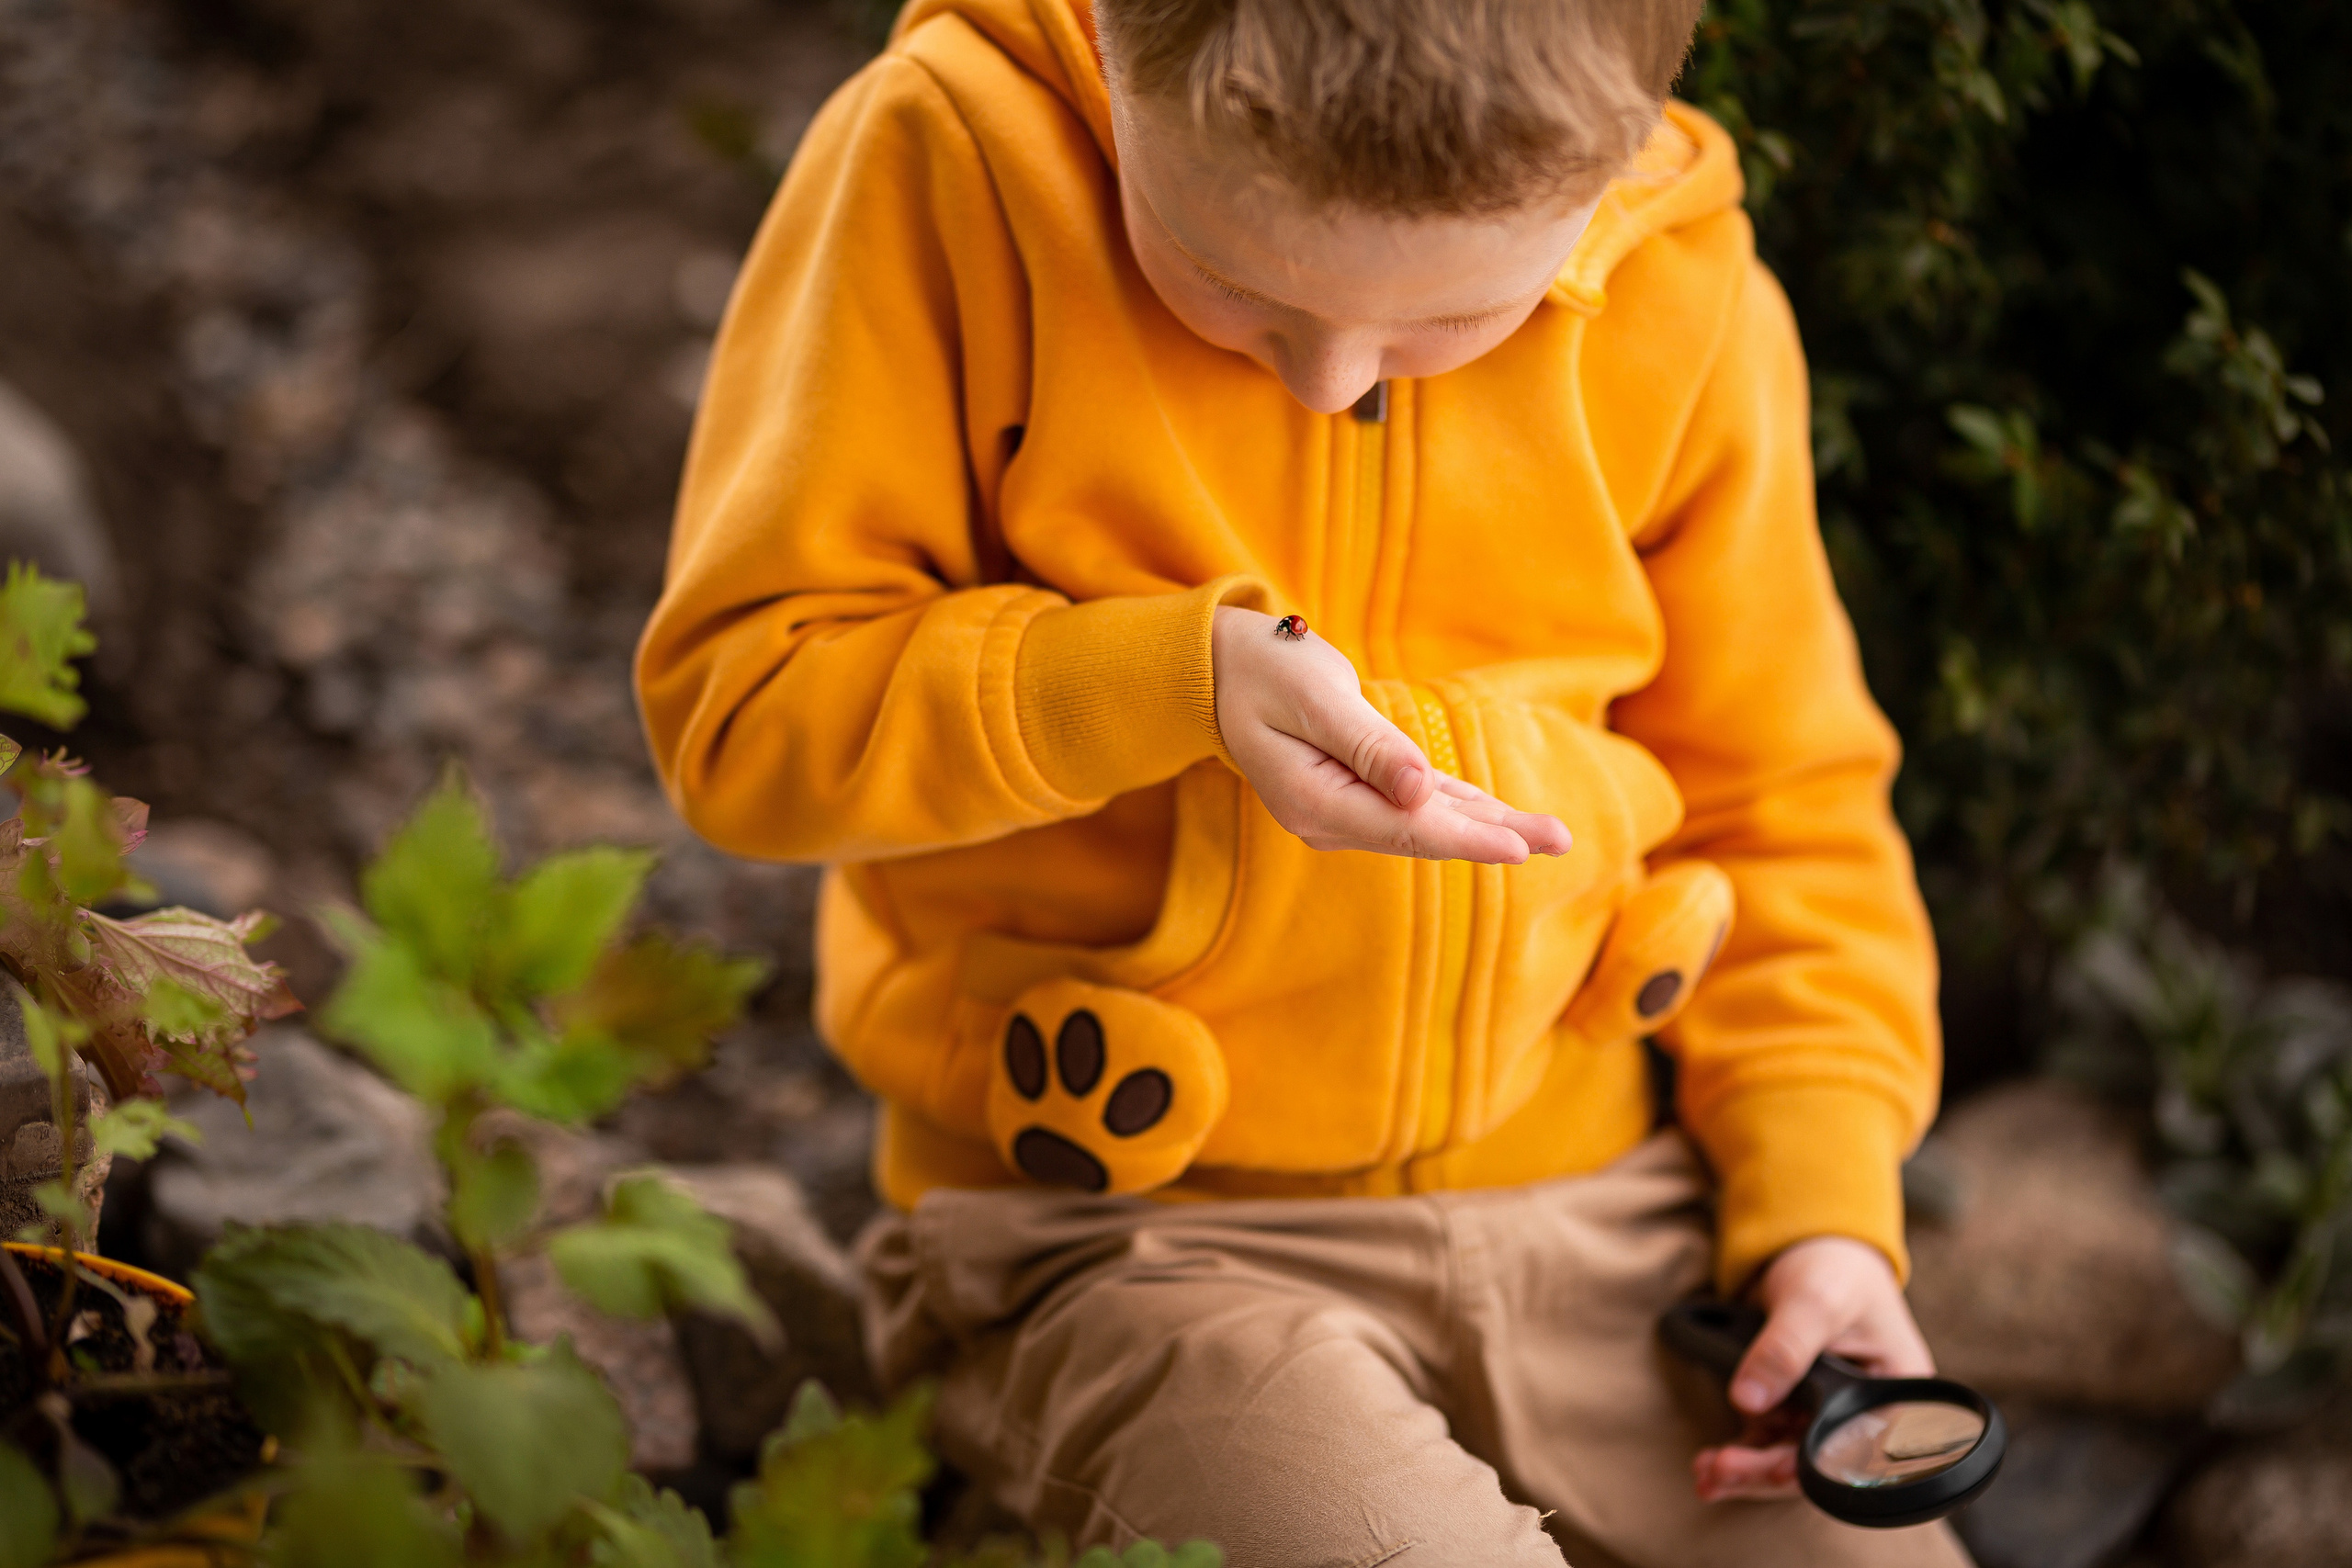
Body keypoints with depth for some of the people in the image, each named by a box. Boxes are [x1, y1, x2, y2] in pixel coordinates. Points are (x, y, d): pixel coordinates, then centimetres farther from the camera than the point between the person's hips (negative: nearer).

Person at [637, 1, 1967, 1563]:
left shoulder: (1685, 300, -1)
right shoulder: (949, 162, -12)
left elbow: (1779, 802, 11)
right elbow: (733, 703, -12)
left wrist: (1827, 1207, 0)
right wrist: (1169, 680, -25)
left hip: (1587, 1212, 4)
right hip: (1129, 1243, -3)